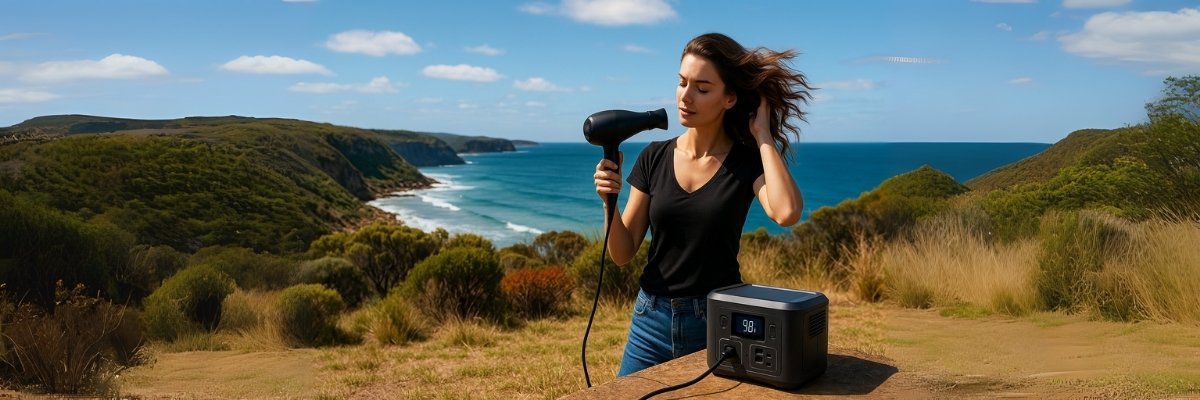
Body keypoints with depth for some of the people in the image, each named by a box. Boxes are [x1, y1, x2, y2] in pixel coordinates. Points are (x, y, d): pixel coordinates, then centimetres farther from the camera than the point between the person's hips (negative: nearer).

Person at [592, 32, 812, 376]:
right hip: (653, 319, 3)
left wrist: (763, 135, -18)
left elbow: (786, 213, -30)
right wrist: (609, 202, -18)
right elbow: (623, 254, 0)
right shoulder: (654, 157, 0)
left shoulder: (747, 162, -7)